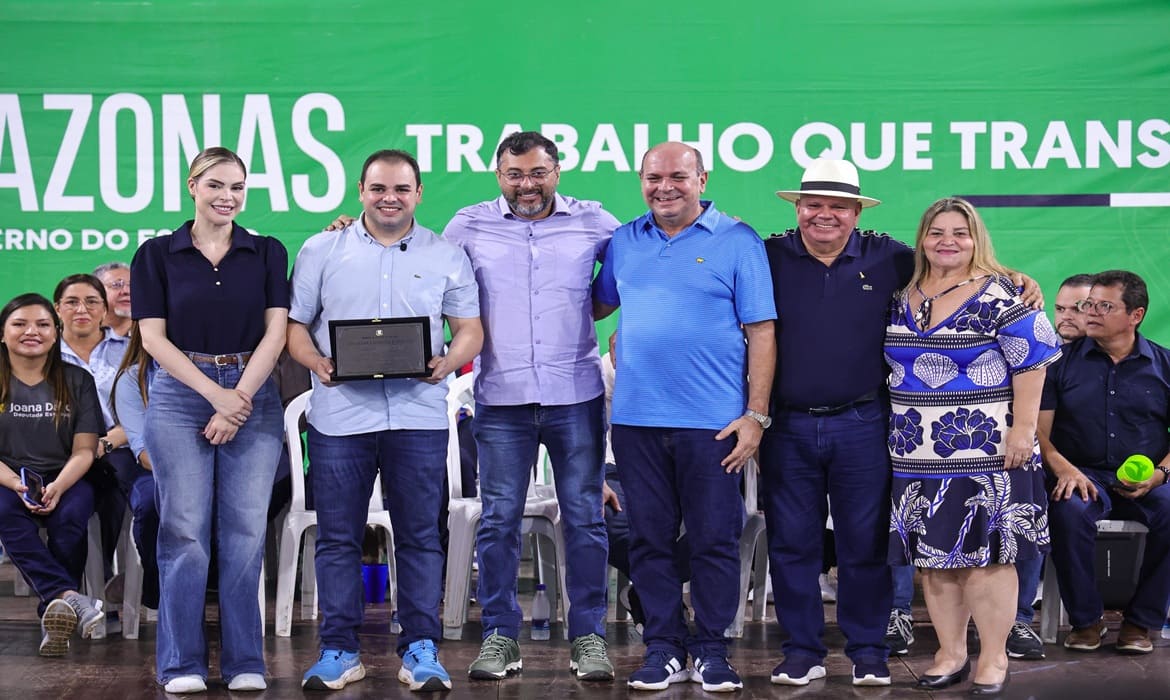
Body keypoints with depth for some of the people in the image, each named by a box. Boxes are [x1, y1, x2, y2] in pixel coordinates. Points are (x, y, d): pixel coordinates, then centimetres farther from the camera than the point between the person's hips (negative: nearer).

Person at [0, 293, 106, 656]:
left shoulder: (77, 381, 7)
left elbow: (84, 450, 1)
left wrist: (57, 487, -19)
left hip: (66, 480, 0)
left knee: (71, 516, -34)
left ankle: (53, 615, -27)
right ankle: (70, 598, -43)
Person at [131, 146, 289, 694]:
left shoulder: (268, 253, 8)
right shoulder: (157, 255, 5)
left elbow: (275, 331, 1)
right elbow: (154, 337, -1)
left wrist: (239, 398, -10)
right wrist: (215, 394, -10)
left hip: (253, 396, 1)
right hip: (180, 396, -1)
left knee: (245, 531, 0)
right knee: (185, 530, -1)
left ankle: (245, 662, 8)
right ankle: (182, 663, 7)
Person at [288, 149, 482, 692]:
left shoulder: (446, 256, 9)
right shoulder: (321, 251, 8)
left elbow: (470, 330, 8)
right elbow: (294, 324, 8)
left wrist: (448, 362, -12)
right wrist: (316, 361, -12)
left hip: (419, 416, 0)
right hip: (340, 414, 0)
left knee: (419, 536, 3)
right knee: (337, 538, 4)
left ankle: (421, 650, 11)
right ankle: (338, 651, 13)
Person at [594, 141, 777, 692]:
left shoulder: (737, 241, -1)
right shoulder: (624, 242, 11)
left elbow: (761, 331, -3)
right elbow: (597, 305, 26)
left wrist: (756, 415, -9)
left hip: (712, 420, -3)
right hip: (636, 417, 4)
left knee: (714, 541, 3)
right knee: (649, 540, 8)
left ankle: (711, 651, 15)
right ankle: (662, 649, 18)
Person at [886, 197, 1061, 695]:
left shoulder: (1000, 294, -5)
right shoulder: (901, 298, 11)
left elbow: (1032, 360, -9)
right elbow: (890, 365, 20)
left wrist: (1023, 428, -14)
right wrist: (896, 428, 15)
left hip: (986, 452, -5)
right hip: (918, 457, 5)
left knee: (988, 553, -3)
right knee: (933, 556, 8)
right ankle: (950, 654, 19)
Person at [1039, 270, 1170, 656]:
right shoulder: (1062, 361, 8)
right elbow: (1038, 430, 1)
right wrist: (1063, 469, -17)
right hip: (1082, 475, -1)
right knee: (1069, 511, -34)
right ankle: (1085, 620, -14)